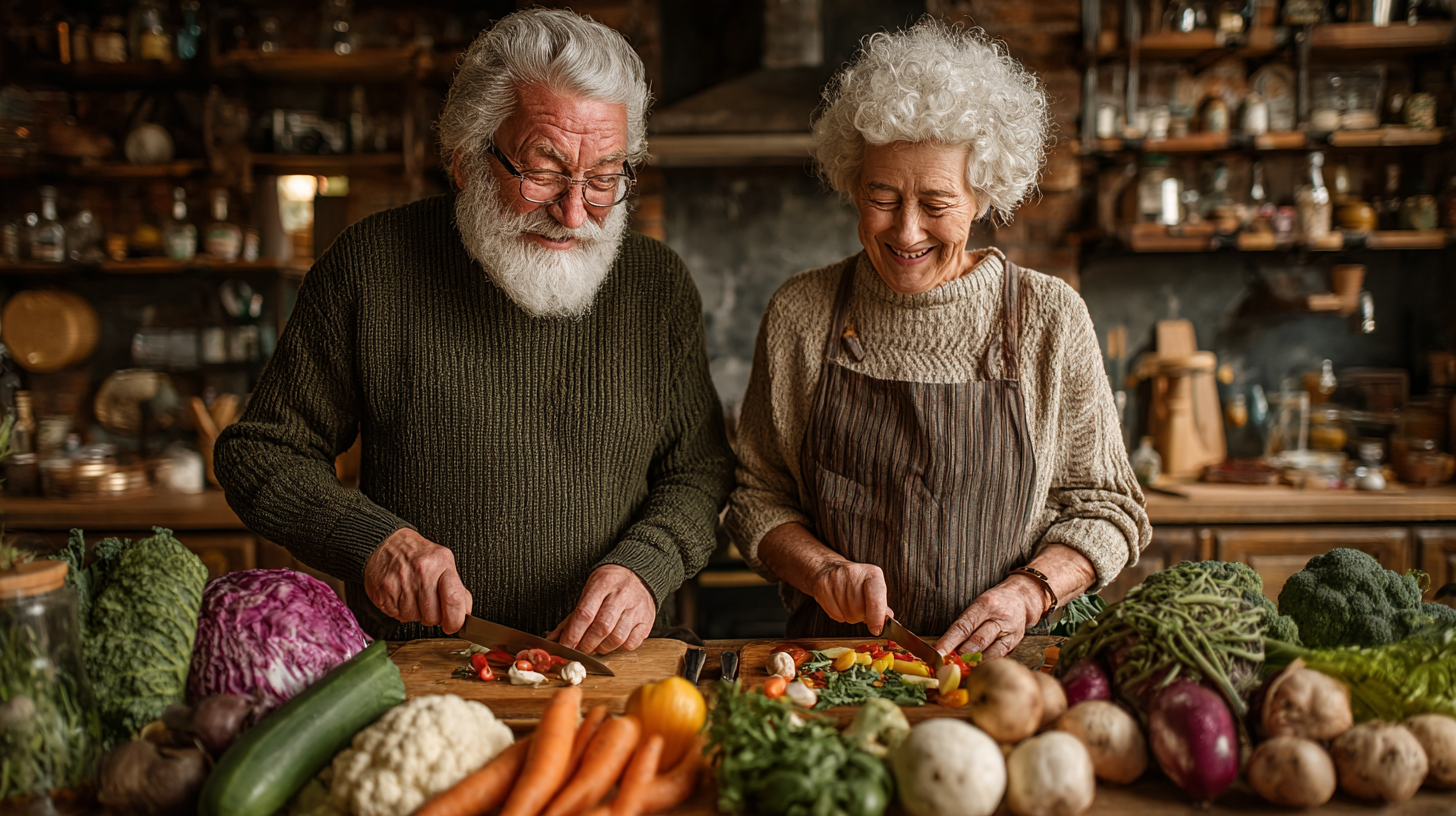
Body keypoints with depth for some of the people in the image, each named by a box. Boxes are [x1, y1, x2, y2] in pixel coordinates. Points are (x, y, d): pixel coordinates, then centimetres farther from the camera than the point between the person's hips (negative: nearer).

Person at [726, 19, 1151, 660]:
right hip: (833, 664, 1)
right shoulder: (799, 313, 3)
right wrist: (822, 569, -9)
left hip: (1003, 663, 0)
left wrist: (1026, 593, -11)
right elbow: (757, 498, 9)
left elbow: (1105, 509, 6)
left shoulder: (1050, 318, 0)